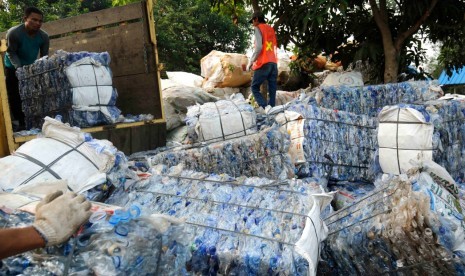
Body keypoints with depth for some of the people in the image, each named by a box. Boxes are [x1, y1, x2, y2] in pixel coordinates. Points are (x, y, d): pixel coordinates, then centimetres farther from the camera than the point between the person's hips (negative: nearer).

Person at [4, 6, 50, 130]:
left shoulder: (44, 36, -17)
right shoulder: (13, 33, -28)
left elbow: (44, 56, -9)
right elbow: (11, 53, -20)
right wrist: (19, 68, -32)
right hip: (13, 68, -3)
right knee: (15, 97, -4)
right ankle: (20, 123, 3)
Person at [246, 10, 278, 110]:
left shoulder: (258, 28, -1)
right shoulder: (271, 29, 20)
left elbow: (259, 47, -12)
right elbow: (275, 47, 19)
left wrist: (250, 62, -7)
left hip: (263, 63, -7)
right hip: (274, 63, 7)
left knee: (255, 87, -1)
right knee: (272, 90, 3)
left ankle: (265, 108, -16)